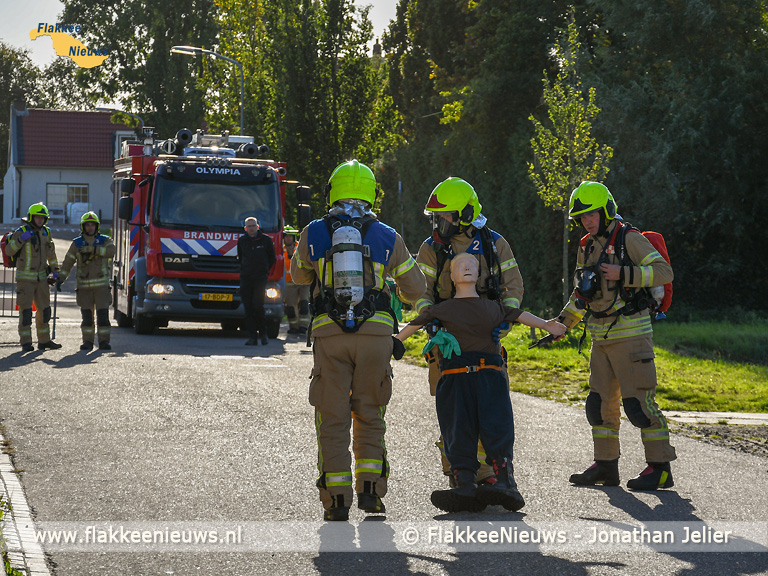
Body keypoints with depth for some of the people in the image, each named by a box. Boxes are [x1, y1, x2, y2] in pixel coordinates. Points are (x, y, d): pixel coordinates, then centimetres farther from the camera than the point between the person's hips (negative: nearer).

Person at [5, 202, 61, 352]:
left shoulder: (45, 232, 8)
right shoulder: (21, 231, -10)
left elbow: (51, 253, 18)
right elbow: (9, 250, -17)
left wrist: (55, 271, 14)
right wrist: (21, 239, -30)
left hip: (41, 277, 6)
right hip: (25, 277, -6)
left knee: (44, 309, 7)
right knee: (25, 310, -6)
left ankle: (44, 341, 16)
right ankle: (26, 343, -2)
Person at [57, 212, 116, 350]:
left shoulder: (105, 240, 4)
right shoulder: (76, 243, 7)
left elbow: (110, 251, -19)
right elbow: (68, 262, 7)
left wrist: (90, 249, -24)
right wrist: (60, 279, -4)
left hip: (102, 285, -1)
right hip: (84, 286, 1)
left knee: (103, 315, -6)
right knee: (86, 315, 1)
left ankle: (103, 341, -1)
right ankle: (87, 342, 7)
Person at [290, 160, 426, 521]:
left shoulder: (313, 233, 5)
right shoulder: (387, 237, 6)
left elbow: (299, 275, 24)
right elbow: (415, 288, 16)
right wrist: (403, 295, 40)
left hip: (329, 333, -1)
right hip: (376, 331, 1)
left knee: (332, 419, 5)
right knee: (369, 415, 14)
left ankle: (337, 500, 2)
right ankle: (370, 490, 7)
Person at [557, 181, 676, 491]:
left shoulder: (629, 240, -7)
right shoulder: (587, 248, 15)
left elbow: (664, 272, -16)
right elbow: (580, 294, 25)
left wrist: (623, 274, -22)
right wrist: (562, 323, 14)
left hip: (631, 334, -8)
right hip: (601, 339, 8)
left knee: (638, 401, -11)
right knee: (600, 402, 9)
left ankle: (660, 468, -7)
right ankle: (606, 465, 19)